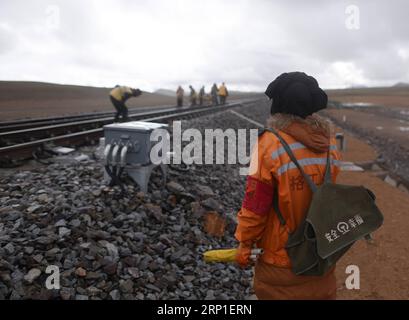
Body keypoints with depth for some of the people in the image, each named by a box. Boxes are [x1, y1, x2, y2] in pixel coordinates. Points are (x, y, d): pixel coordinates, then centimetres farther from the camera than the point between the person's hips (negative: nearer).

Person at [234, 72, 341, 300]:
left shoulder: (270, 143, -23)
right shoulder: (329, 142, -8)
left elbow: (255, 203, -18)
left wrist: (244, 244, -6)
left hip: (282, 257, -4)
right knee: (320, 292, 24)